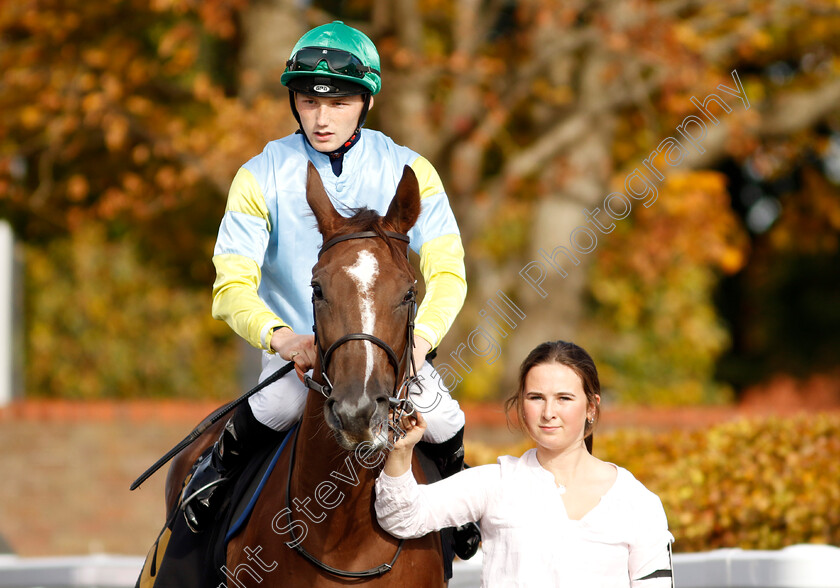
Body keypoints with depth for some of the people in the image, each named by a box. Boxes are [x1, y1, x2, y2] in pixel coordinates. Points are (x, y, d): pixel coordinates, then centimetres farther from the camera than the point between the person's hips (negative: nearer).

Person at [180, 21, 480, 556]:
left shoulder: (408, 172, -4)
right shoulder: (262, 176, -7)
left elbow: (447, 272, -10)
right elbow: (232, 287, -13)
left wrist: (421, 338, -32)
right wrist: (285, 340, -34)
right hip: (297, 346, -1)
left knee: (442, 422, -20)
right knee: (279, 406, -31)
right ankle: (220, 467, 2)